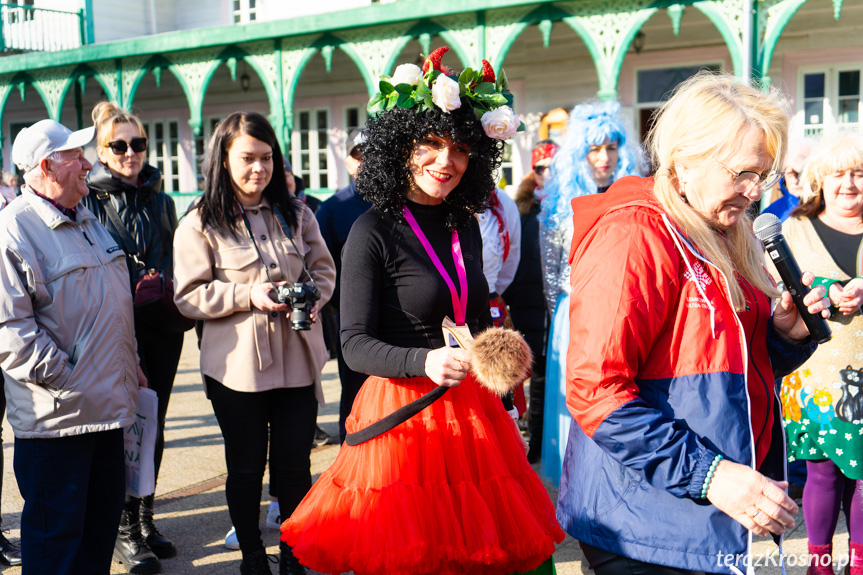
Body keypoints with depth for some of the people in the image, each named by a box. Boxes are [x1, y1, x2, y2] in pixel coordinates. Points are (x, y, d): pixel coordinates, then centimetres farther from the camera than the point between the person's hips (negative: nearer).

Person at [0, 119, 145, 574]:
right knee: (56, 527, 3)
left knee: (103, 515, 18)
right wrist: (63, 377, -18)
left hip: (107, 404, 9)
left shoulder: (88, 221, 15)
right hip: (56, 414, -9)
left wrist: (127, 363, 18)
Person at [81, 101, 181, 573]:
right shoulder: (86, 198, -2)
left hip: (160, 327, 5)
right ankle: (127, 530, 12)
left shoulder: (160, 200, 13)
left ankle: (145, 517, 25)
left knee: (154, 425, 10)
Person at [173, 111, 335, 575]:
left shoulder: (296, 214, 7)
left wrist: (311, 295, -8)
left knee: (295, 462, 8)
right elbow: (189, 296, -5)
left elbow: (324, 268, 14)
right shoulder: (200, 224, -3)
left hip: (296, 358, 3)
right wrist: (249, 295, -17)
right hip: (236, 363, -2)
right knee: (246, 467, 10)